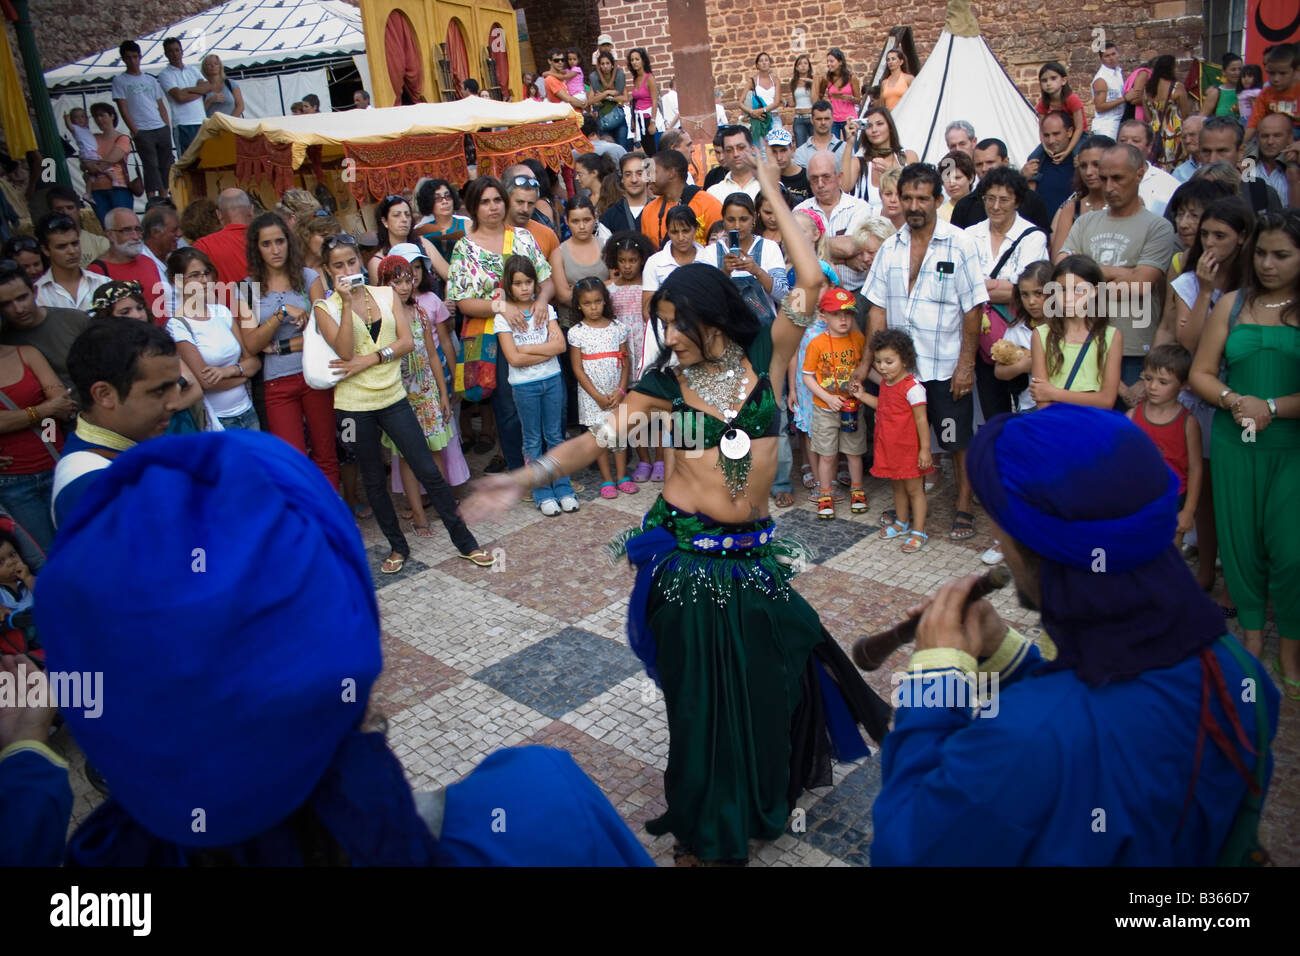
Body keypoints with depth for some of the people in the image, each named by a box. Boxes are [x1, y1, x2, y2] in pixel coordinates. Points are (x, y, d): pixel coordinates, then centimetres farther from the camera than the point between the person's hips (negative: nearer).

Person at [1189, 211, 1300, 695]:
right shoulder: (1233, 304, 8)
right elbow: (1201, 373, 6)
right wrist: (1233, 401, -10)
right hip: (1234, 442, 3)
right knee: (1241, 539, 7)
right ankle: (1252, 635, 24)